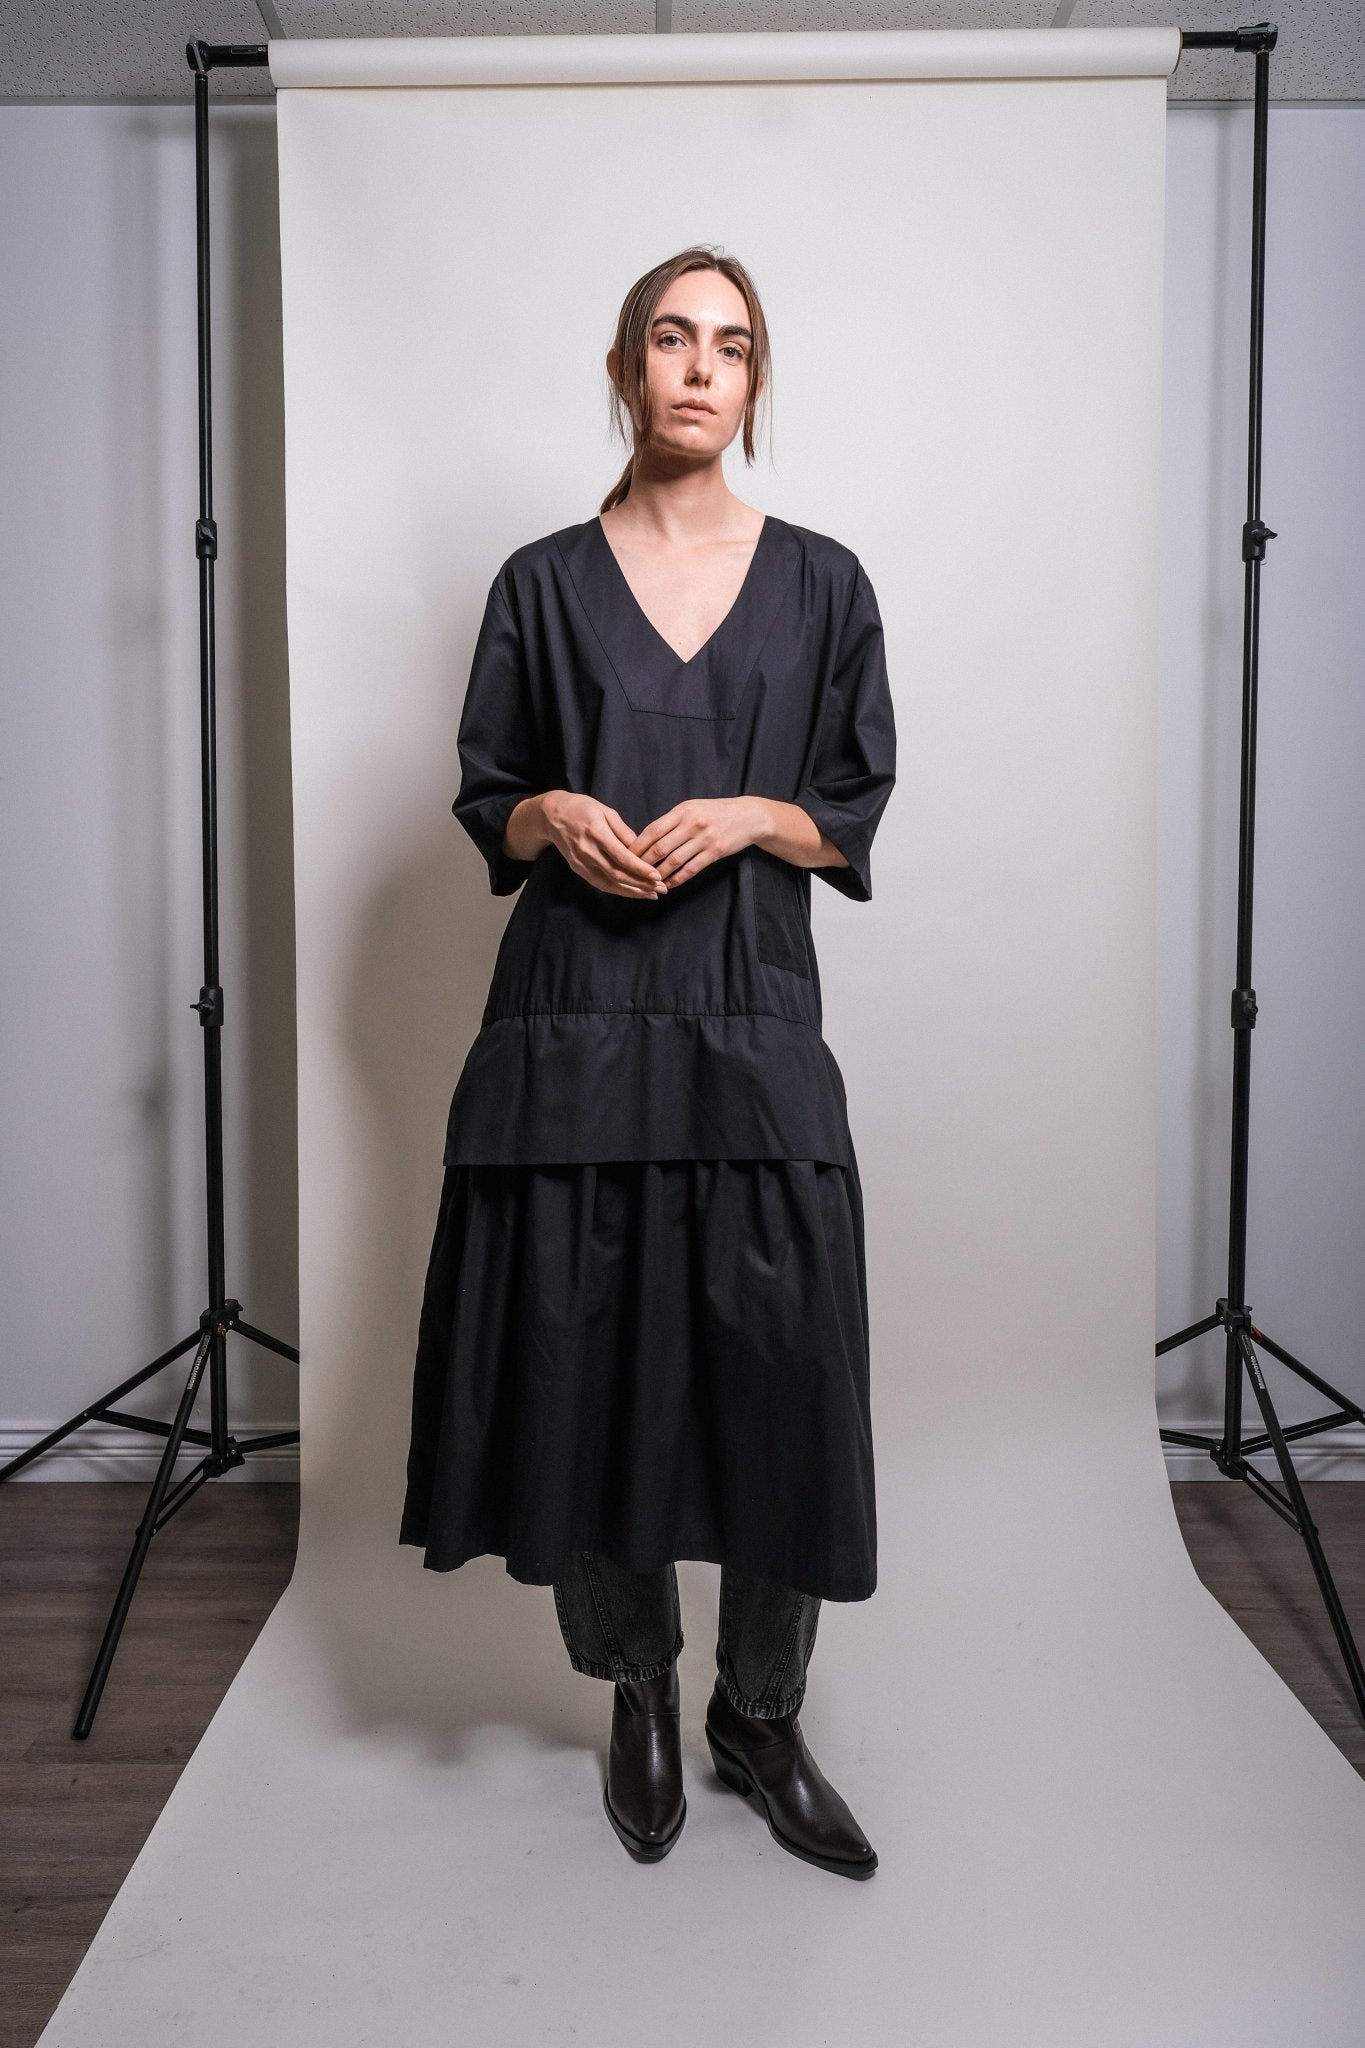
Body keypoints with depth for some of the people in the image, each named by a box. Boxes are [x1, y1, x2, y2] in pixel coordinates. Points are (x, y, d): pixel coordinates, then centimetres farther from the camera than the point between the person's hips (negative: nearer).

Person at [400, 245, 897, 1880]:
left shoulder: (820, 582, 10)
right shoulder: (544, 584, 9)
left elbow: (859, 815, 9)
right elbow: (482, 802, 12)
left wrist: (752, 815, -10)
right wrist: (552, 817, -9)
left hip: (755, 1026, 0)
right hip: (576, 1025, 0)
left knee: (780, 1370, -1)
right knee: (588, 1360, 4)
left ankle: (761, 1717, 23)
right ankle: (638, 1695, 29)